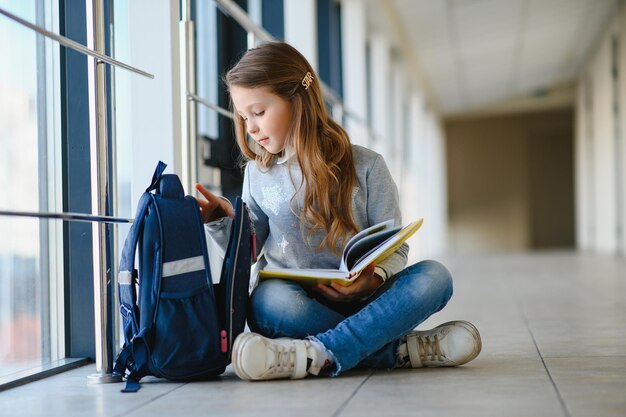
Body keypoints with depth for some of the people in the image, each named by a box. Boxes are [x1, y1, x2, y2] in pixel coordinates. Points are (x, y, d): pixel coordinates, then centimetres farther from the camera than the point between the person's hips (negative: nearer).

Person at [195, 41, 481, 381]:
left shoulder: (365, 166, 4)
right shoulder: (258, 174, 12)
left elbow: (395, 249, 2)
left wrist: (375, 278, -20)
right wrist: (222, 222, -1)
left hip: (359, 300, 0)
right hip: (295, 302, 0)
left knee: (433, 277, -28)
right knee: (270, 300, -36)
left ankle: (320, 354, -39)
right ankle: (400, 349, -29)